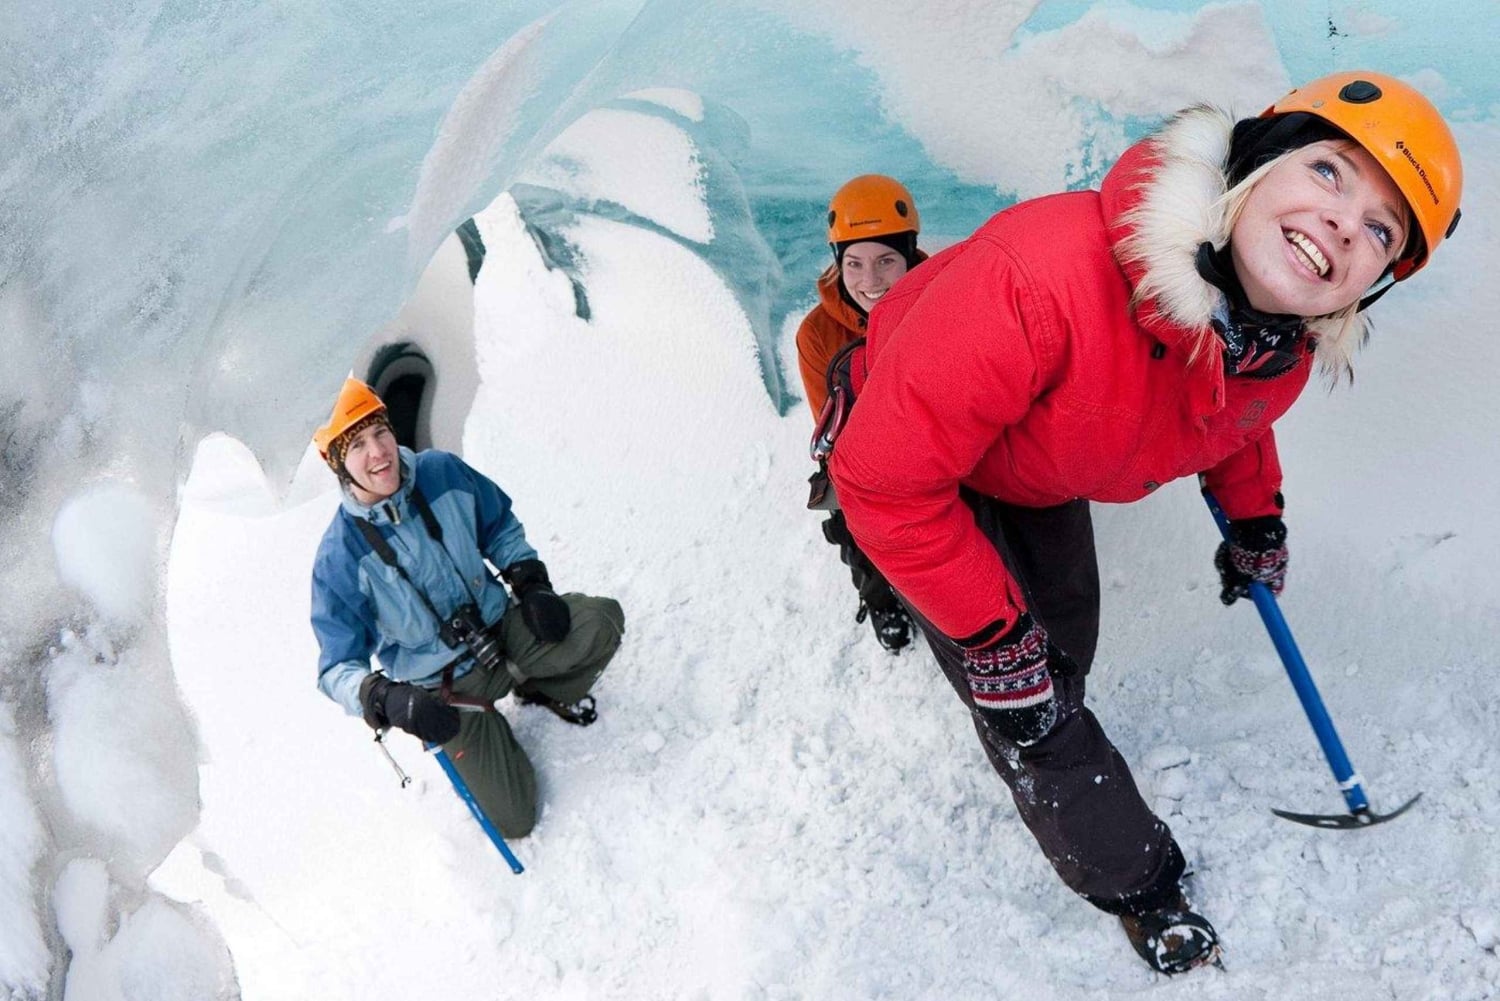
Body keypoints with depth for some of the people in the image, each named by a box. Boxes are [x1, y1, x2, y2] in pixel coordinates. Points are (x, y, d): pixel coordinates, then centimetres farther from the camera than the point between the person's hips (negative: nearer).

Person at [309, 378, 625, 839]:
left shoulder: (443, 472, -11)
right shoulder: (340, 555, -20)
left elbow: (501, 527, 9)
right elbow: (338, 669, -17)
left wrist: (531, 582, -7)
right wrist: (390, 701, -37)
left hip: (503, 626, 3)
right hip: (447, 688, -3)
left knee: (603, 620, -22)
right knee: (514, 818, -8)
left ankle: (545, 691, 10)